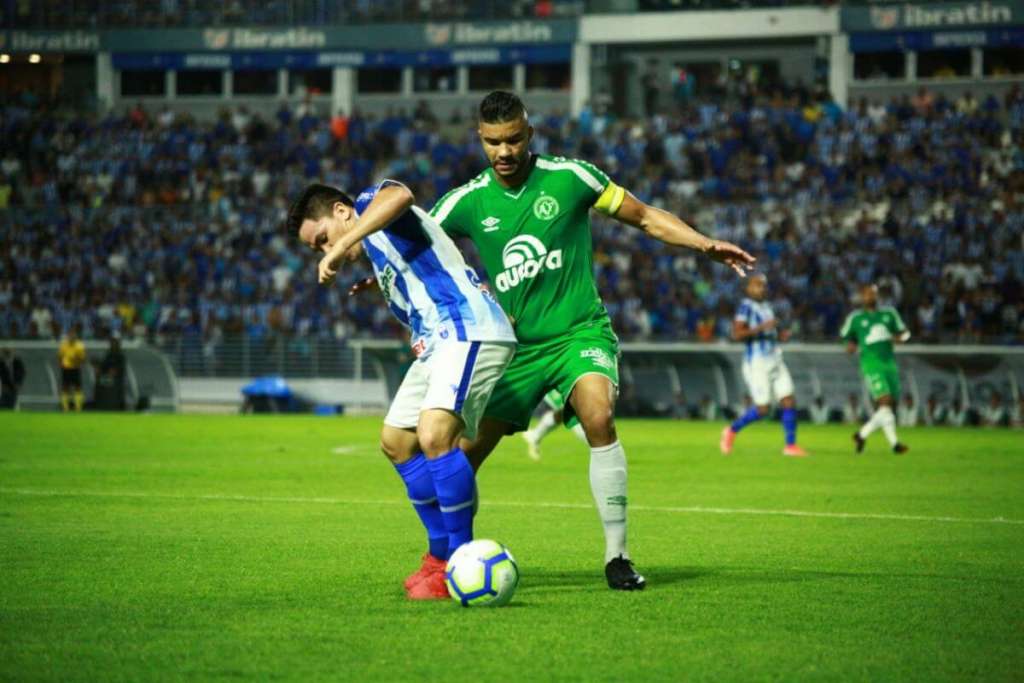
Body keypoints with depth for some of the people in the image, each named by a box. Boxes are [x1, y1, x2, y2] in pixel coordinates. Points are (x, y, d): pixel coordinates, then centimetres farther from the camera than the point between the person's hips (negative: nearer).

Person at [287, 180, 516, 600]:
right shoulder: (377, 253, 29)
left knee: (434, 435, -25)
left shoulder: (370, 201, 1)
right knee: (396, 441, 15)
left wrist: (342, 246, -28)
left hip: (470, 330, -11)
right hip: (438, 342, 11)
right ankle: (443, 553, 21)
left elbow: (399, 196, -24)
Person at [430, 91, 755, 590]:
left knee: (598, 417, -30)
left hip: (579, 333, -3)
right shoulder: (467, 202, 1)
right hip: (515, 345, 3)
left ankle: (616, 555, -21)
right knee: (464, 454, -3)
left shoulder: (569, 177, -5)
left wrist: (706, 245, -9)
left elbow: (645, 217, 3)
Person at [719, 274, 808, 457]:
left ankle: (790, 445, 4)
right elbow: (737, 334, -19)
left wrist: (780, 335, 9)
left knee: (788, 402, -1)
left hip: (775, 361, 8)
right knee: (762, 408, -7)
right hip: (756, 363, -8)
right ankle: (732, 431, 14)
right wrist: (762, 327, -26)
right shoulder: (746, 306, -9)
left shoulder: (766, 307, 16)